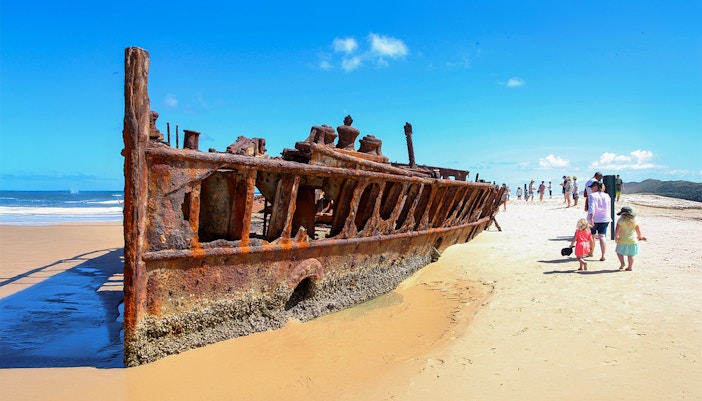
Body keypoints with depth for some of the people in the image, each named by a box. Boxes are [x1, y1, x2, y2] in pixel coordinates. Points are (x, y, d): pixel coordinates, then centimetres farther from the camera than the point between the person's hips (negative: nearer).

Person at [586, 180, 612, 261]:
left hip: (594, 219, -3)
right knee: (602, 237, -4)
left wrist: (591, 218, -28)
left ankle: (591, 252, 31)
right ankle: (603, 256, -16)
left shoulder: (592, 196, -10)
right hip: (604, 219, 4)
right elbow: (609, 207, 19)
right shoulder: (607, 196, 8)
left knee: (592, 236, 15)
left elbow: (591, 208, -22)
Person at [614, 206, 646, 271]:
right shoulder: (634, 220, 5)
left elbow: (617, 230, -14)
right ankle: (630, 267, 11)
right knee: (631, 254, 10)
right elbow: (638, 230, 14)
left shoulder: (620, 220, -9)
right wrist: (640, 236, 30)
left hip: (622, 240, -4)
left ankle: (622, 263, -2)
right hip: (632, 240, 4)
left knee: (619, 251, 14)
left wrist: (615, 237, -1)